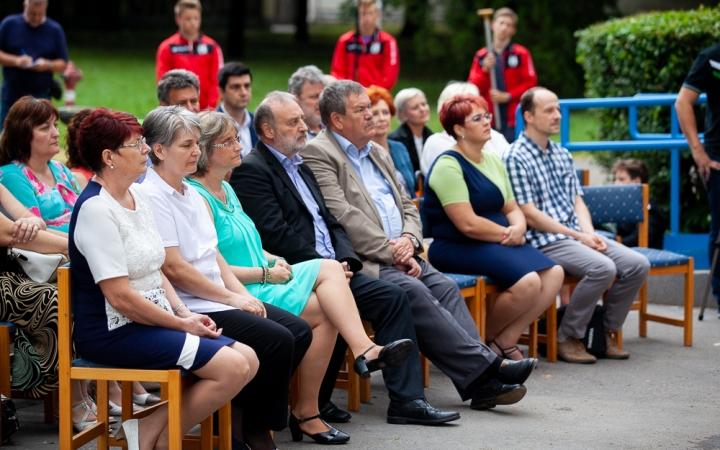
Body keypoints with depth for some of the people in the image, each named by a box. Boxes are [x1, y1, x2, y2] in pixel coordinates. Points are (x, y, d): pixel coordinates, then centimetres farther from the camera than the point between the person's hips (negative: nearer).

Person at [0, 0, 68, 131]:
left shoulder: (55, 29, 5)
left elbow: (63, 64, 6)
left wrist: (48, 65, -16)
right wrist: (16, 61, -17)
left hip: (41, 98, 0)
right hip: (11, 96, 0)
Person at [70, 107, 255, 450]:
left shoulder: (138, 194, 12)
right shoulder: (96, 209, -17)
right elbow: (120, 296, -20)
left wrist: (184, 313, 4)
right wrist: (181, 324, -12)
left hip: (156, 320, 10)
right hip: (113, 332, -10)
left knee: (248, 360, -1)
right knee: (231, 367, -19)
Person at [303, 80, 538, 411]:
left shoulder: (378, 154, 24)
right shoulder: (318, 154, -3)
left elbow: (408, 207, 22)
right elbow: (343, 217, -13)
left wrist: (409, 240, -1)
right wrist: (391, 252, -15)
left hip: (399, 256, 8)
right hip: (361, 262, -8)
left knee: (444, 287, -16)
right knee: (413, 292, -28)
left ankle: (480, 382, -25)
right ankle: (485, 365, -28)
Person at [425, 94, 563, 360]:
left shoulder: (493, 161, 17)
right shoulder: (448, 166, -10)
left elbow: (512, 208, 17)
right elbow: (468, 224, -18)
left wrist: (518, 227, -6)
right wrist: (506, 233, -9)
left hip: (498, 244, 9)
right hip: (457, 248, -9)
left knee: (554, 273, -13)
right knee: (527, 282, -28)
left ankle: (504, 341, -6)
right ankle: (485, 339, -3)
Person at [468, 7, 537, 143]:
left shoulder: (521, 54, 2)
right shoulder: (481, 56, 10)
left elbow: (530, 83, -1)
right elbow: (473, 89, 7)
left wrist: (508, 96, -11)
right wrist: (485, 70, -9)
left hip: (514, 120, -3)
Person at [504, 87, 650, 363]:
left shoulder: (562, 155, 19)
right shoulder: (516, 158, -8)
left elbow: (577, 201, 16)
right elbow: (529, 215, -13)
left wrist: (590, 234, -5)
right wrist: (578, 237, -13)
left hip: (578, 235, 8)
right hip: (544, 241, -8)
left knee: (638, 265, -9)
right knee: (602, 268, -30)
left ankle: (607, 333, 4)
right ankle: (568, 338, -14)